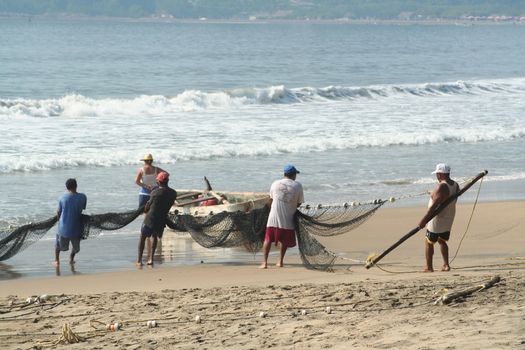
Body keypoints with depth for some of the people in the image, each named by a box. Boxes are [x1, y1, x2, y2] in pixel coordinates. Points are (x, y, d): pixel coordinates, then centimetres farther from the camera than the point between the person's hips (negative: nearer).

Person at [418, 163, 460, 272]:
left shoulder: (441, 187, -26)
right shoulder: (455, 185, 1)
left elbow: (434, 206, -27)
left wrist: (424, 220, -24)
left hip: (437, 221, -8)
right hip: (449, 220, 8)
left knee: (429, 243, 7)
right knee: (442, 241, 25)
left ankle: (429, 267, 9)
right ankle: (446, 265, 20)